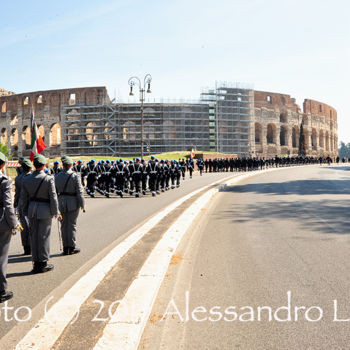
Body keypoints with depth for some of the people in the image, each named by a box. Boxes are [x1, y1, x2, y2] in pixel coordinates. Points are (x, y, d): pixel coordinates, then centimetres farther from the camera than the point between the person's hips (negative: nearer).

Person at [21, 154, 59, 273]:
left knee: (34, 236, 11)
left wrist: (26, 212, 16)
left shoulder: (26, 179, 3)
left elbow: (23, 198, 7)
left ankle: (36, 263, 18)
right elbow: (53, 197, -11)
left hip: (32, 210, 4)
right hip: (45, 210, -4)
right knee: (44, 236, 3)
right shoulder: (49, 179, -12)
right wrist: (56, 212, -2)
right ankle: (43, 263, 10)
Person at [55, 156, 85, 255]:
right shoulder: (75, 176, -11)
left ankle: (65, 248, 15)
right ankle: (72, 247, 10)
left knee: (64, 225, 10)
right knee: (72, 225, 4)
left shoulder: (57, 176, 3)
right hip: (73, 203, -4)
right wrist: (82, 205, -4)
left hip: (61, 203, 4)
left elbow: (54, 192, 7)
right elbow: (79, 192, -12)